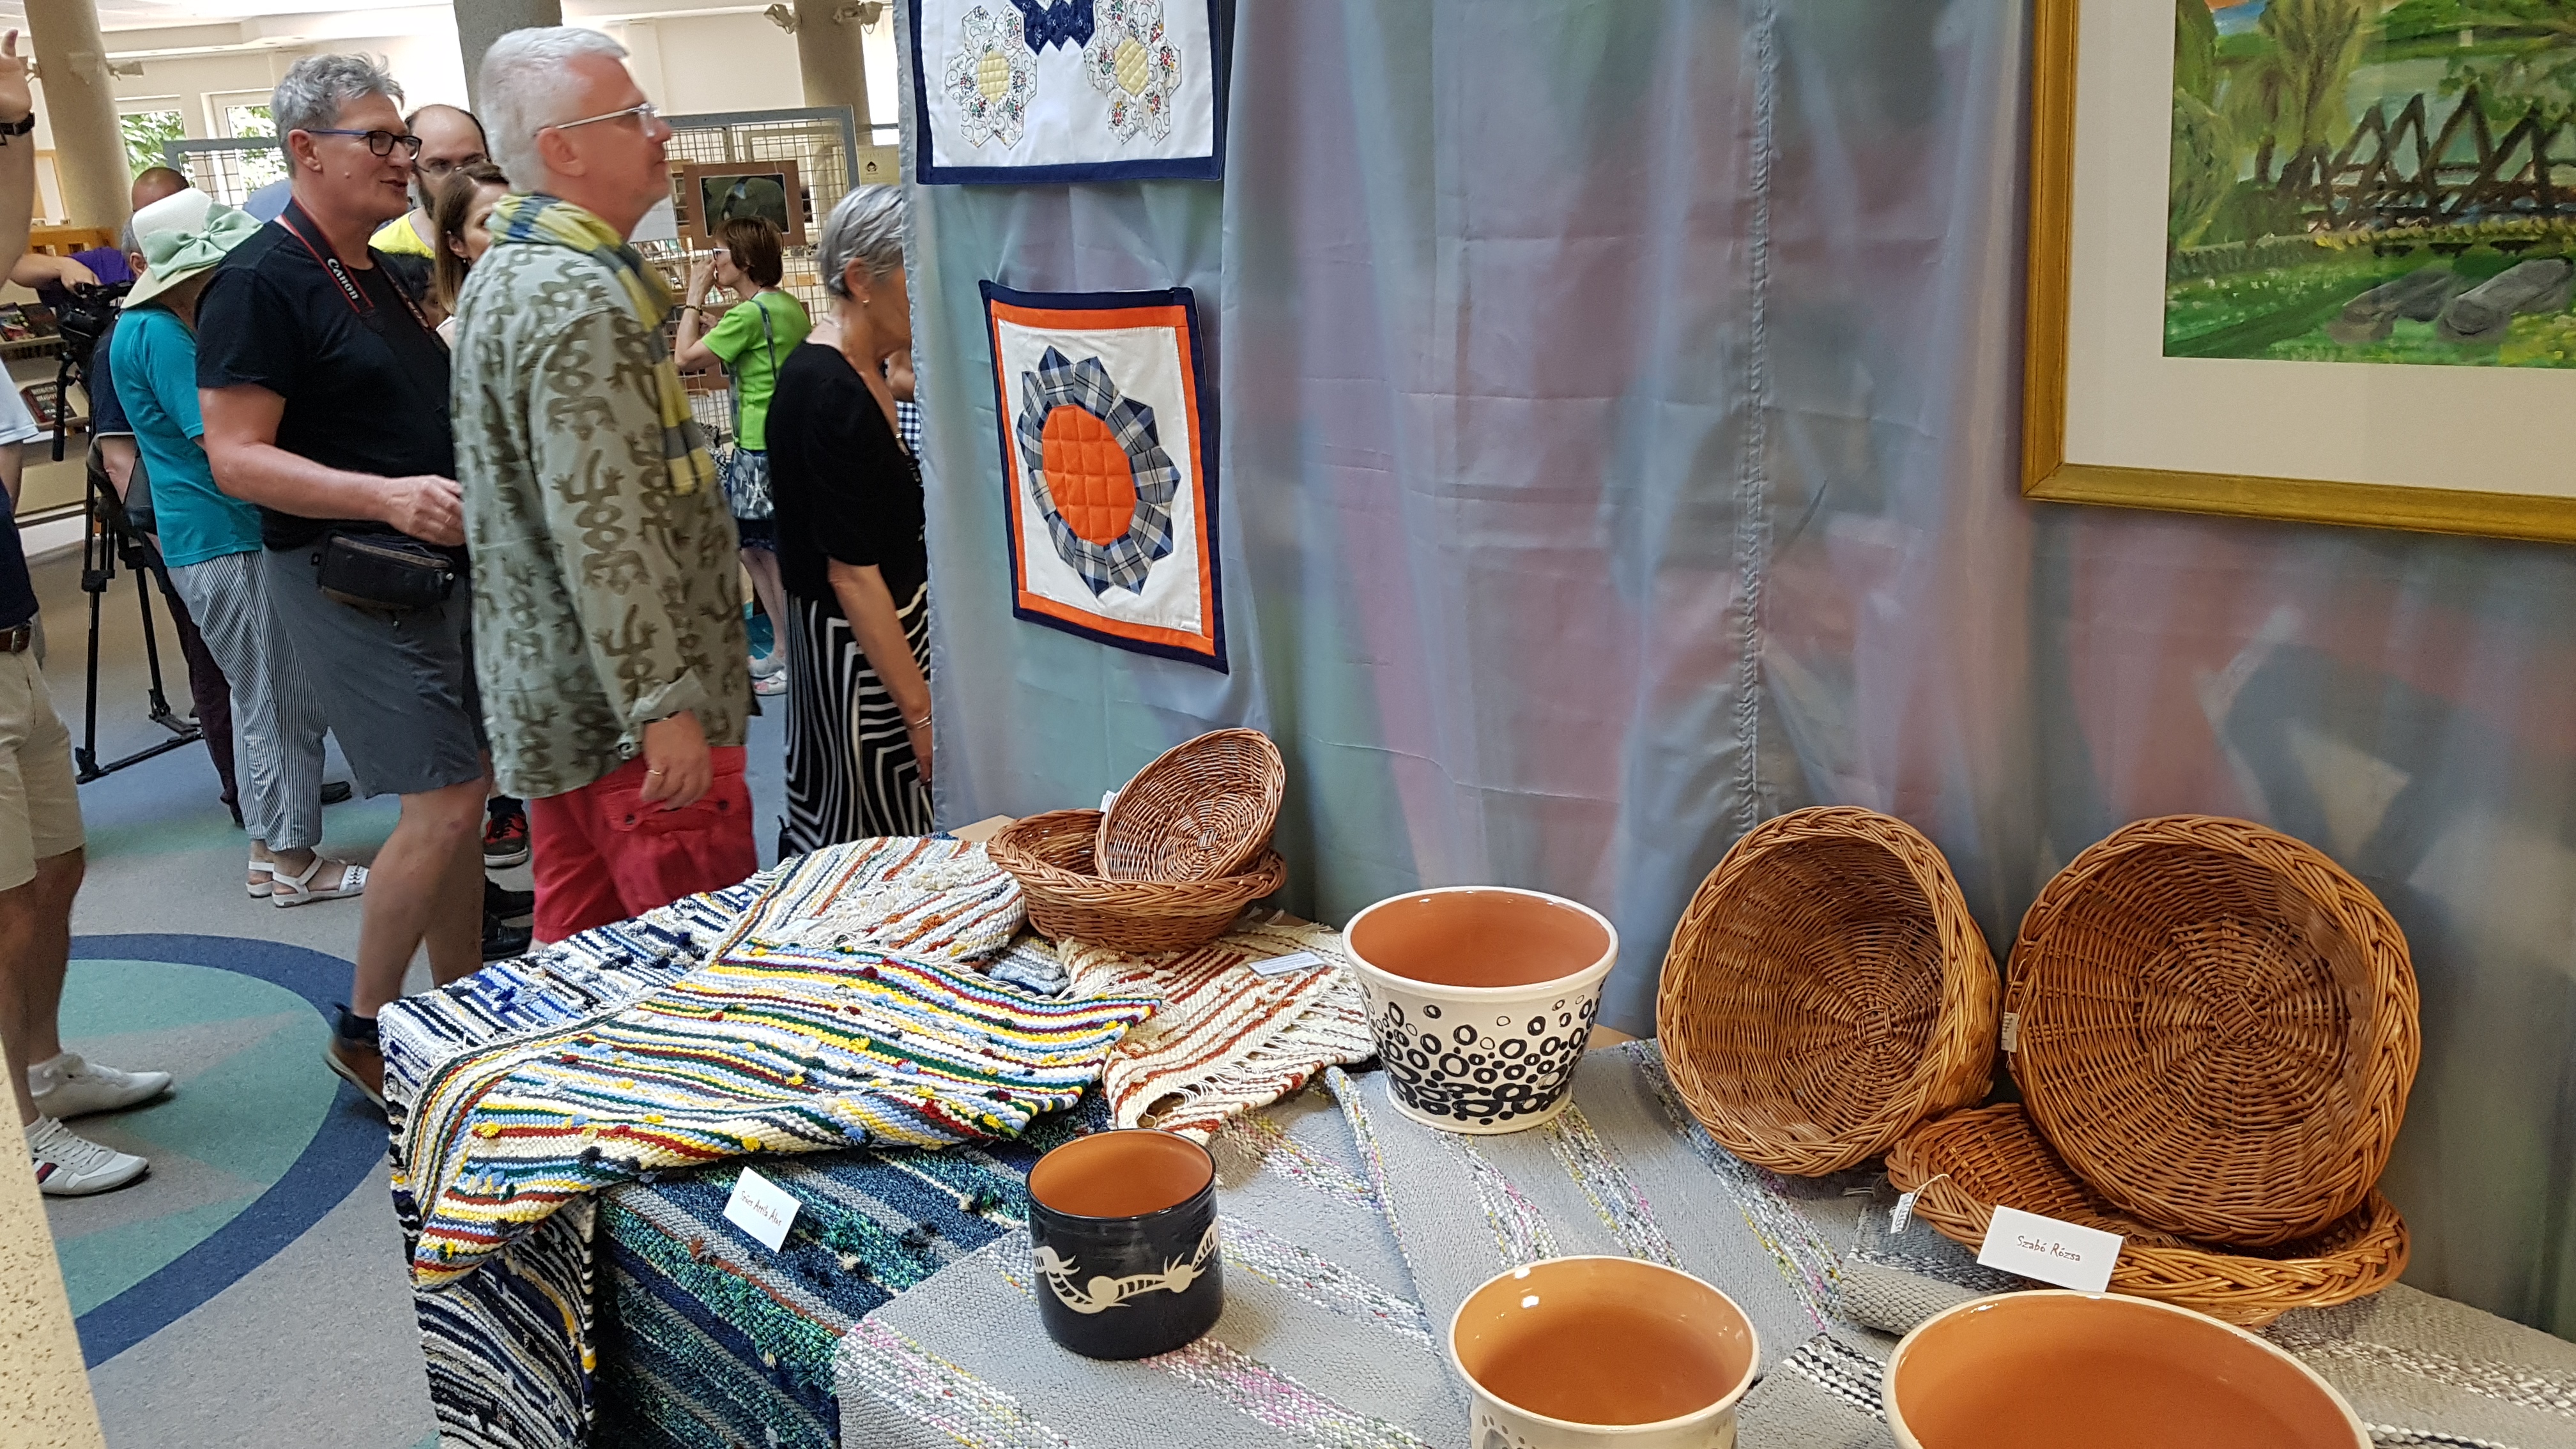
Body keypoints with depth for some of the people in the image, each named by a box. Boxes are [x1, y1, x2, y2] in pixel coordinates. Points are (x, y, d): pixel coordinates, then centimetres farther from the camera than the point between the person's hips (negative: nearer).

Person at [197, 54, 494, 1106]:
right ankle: (365, 1029, 6)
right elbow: (236, 456, -19)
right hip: (345, 578, -9)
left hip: (432, 570, 9)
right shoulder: (261, 283, -12)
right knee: (444, 803, -11)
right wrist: (387, 496, -31)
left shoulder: (378, 277, 15)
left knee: (459, 798, 11)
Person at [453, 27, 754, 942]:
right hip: (620, 700, -11)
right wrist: (664, 705, -26)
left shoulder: (505, 275, 15)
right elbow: (602, 530, -25)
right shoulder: (579, 297, -18)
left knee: (581, 946, 18)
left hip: (548, 697, 11)